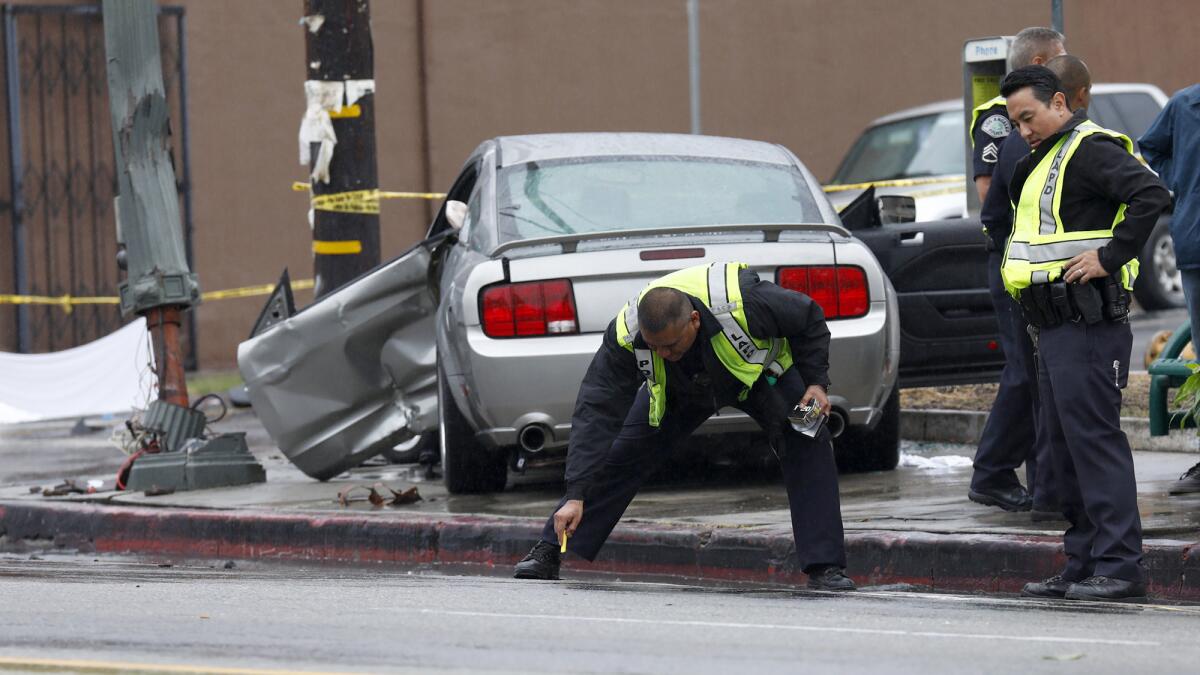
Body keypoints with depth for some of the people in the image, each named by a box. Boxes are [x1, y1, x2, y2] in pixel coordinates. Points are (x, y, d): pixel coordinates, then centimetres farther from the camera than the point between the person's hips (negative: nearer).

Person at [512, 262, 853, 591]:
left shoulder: (742, 301, -44)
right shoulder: (626, 335, -37)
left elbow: (809, 319, -22)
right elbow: (598, 414, -34)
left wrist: (815, 382, -25)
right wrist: (576, 496, -39)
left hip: (761, 371, -1)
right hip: (679, 387, 1)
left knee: (808, 445, -20)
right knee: (620, 454, -8)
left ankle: (824, 567, -13)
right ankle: (548, 553, 3)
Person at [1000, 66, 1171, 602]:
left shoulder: (1092, 150, -11)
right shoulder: (1042, 162, 20)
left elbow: (1152, 196, -25)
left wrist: (1110, 256, -22)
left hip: (1087, 323, -11)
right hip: (1053, 325, 11)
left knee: (1093, 436, -13)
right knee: (1064, 443, 11)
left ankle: (1119, 566, -14)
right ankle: (1083, 564, 15)